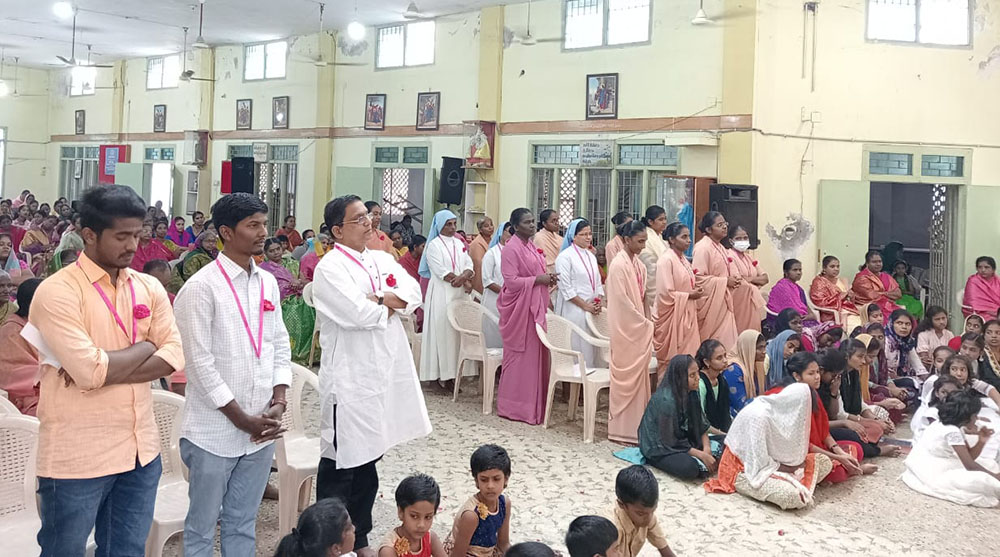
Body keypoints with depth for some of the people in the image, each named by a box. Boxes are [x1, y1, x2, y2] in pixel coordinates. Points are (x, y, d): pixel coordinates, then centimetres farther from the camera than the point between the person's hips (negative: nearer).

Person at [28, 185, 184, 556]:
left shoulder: (149, 287, 6)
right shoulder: (57, 292, -13)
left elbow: (174, 356, -2)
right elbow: (90, 371, -22)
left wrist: (106, 369, -15)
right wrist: (145, 346, -7)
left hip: (140, 450, 5)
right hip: (77, 457, -5)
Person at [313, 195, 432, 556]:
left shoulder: (382, 259, 12)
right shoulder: (330, 268, -11)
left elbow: (413, 295, 1)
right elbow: (359, 314, -23)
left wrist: (377, 301, -15)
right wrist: (391, 303, -5)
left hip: (385, 372, 7)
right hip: (350, 378, -7)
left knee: (369, 462, 18)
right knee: (341, 466, 3)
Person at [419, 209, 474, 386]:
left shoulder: (459, 243, 14)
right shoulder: (434, 245, -5)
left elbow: (469, 264, 6)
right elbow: (441, 271, -14)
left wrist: (463, 277, -16)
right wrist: (465, 282, -13)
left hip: (460, 294, 6)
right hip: (442, 294, -6)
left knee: (459, 330, 4)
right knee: (443, 330, -5)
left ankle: (455, 368, 9)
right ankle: (441, 372, -2)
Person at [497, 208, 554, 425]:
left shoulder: (531, 246, 14)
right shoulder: (511, 249, -13)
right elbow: (511, 281, -18)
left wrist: (548, 277, 5)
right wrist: (538, 279, -17)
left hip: (535, 306, 9)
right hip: (519, 308, -9)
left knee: (536, 353, 11)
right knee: (520, 355, -3)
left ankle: (532, 403, 20)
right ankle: (514, 405, 7)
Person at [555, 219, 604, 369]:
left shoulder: (591, 256, 16)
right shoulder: (565, 257, -7)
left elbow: (598, 283, 19)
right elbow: (566, 288, -13)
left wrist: (599, 302, 1)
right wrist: (585, 306, -14)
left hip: (593, 311, 7)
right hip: (574, 311, -7)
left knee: (591, 349, 7)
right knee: (577, 349, -6)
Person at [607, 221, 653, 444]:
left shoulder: (639, 265, 12)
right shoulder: (618, 265, -13)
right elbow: (621, 300, -17)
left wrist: (647, 322, 5)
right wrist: (645, 324, -12)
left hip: (640, 328, 8)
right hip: (625, 328, -8)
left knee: (639, 375, 10)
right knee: (626, 377, -3)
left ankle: (636, 425, 18)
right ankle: (622, 428, 6)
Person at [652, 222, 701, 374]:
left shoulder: (683, 259, 13)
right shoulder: (666, 260, -13)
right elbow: (666, 294, -18)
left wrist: (695, 290, 6)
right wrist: (690, 295, -12)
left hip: (686, 316, 8)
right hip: (672, 318, -8)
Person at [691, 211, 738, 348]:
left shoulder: (720, 247, 15)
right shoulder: (703, 248, -14)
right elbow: (698, 278, -21)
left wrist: (733, 280, 7)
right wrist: (725, 281, -16)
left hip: (723, 303, 9)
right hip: (711, 303, -9)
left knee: (726, 341, 8)